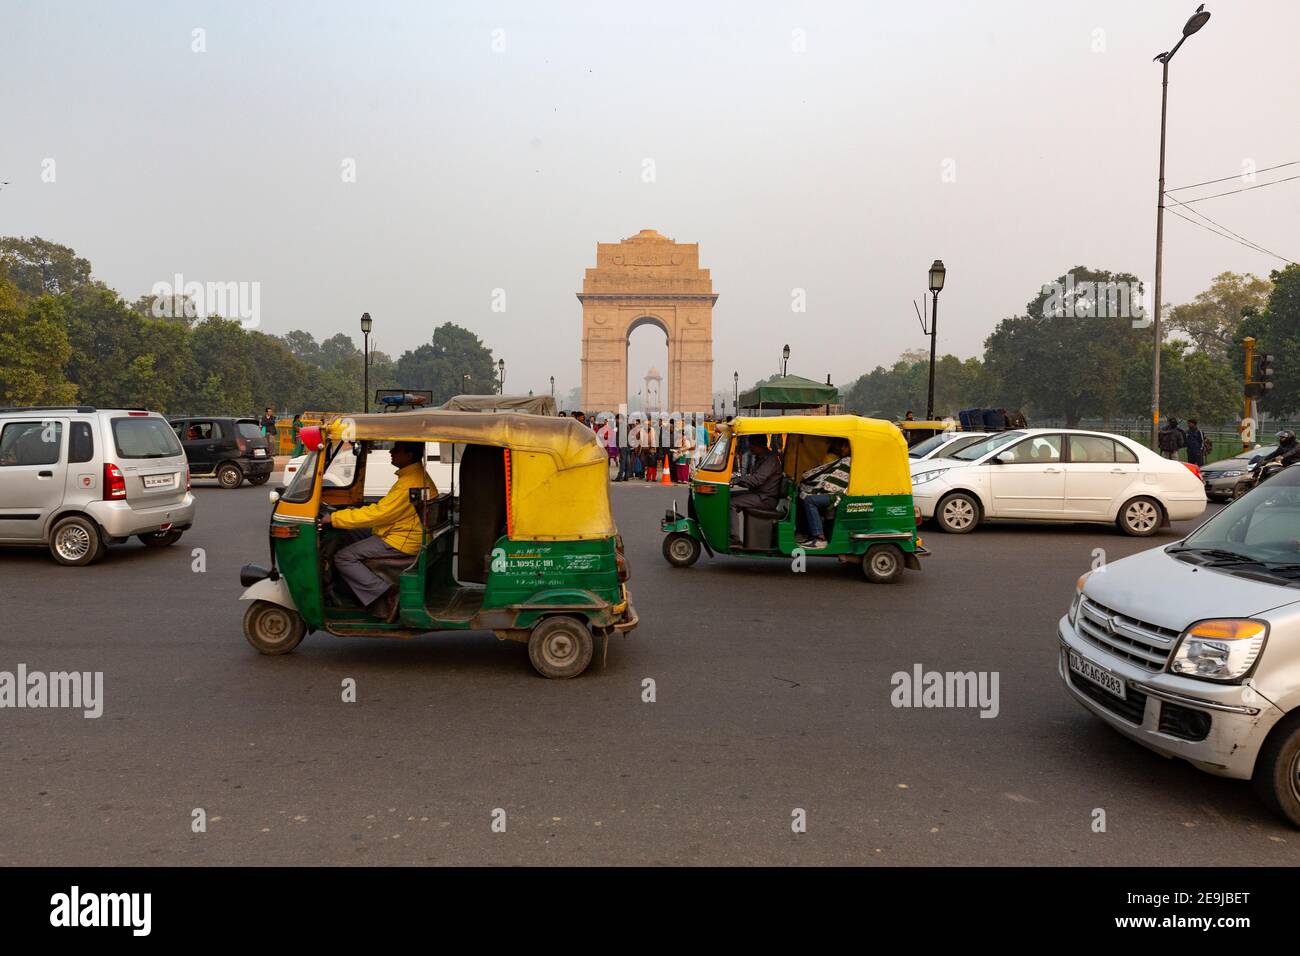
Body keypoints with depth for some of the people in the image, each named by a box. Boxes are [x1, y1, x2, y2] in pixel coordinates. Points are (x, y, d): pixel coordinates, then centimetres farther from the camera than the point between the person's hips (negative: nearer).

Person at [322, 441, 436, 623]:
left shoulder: (410, 483, -22)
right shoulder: (419, 475, 11)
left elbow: (377, 514, -22)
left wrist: (334, 519, -16)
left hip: (400, 542, -11)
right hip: (406, 534, 11)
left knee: (343, 558, -10)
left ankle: (388, 594, -13)